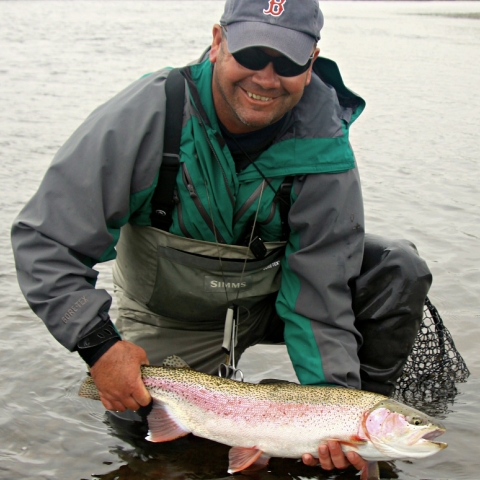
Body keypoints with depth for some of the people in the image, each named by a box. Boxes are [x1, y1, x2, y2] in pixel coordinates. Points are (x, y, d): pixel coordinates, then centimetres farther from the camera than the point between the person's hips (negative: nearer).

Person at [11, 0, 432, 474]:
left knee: (397, 269, -19)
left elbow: (319, 296, -20)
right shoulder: (149, 115, -27)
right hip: (168, 320, 0)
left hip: (269, 298, 0)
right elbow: (44, 238, -24)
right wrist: (98, 346, -33)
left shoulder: (324, 150, -23)